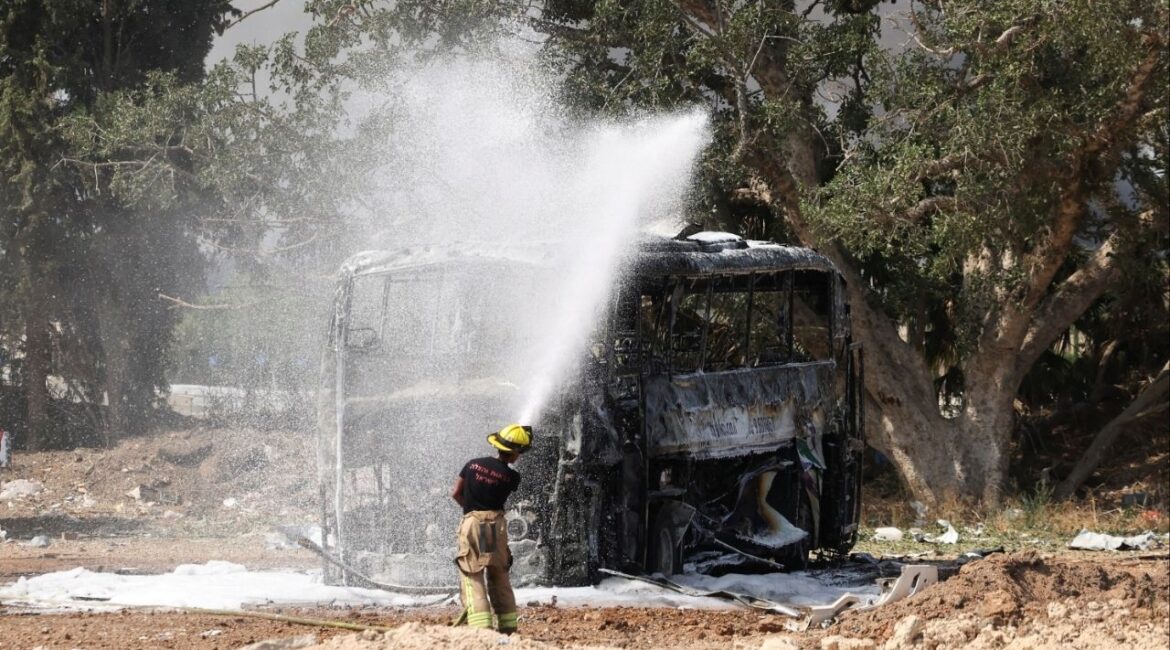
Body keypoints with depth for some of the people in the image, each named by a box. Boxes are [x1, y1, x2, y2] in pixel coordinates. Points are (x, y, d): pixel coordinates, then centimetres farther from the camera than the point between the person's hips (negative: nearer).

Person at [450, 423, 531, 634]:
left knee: (472, 578, -5)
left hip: (472, 523, -1)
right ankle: (507, 627, 15)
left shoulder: (473, 464, 1)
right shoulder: (512, 477, -3)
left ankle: (481, 626, -20)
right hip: (497, 525, 1)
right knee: (500, 577, 14)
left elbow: (456, 493, 6)